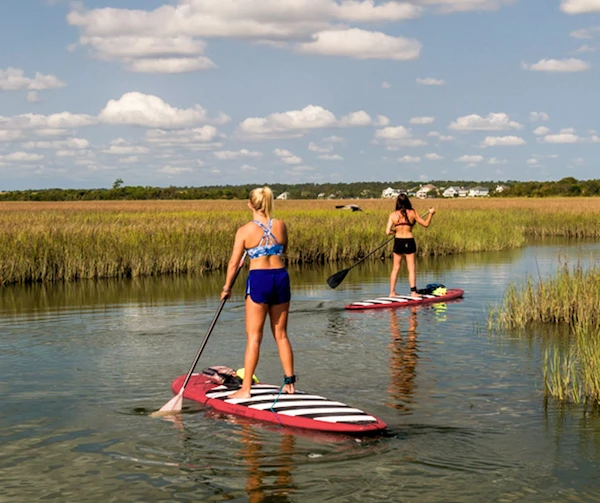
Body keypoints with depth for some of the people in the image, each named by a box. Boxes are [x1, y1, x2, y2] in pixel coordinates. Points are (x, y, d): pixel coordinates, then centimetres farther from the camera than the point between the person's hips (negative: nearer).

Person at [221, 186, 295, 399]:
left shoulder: (245, 230, -7)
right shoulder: (280, 225, 2)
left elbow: (234, 263, -2)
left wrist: (227, 288, 10)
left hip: (258, 280, -3)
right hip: (281, 278, 4)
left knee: (254, 336, 0)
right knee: (281, 334, 14)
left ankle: (245, 389, 0)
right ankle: (289, 382, 18)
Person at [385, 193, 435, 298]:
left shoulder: (393, 215, -3)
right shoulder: (412, 213, -5)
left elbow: (388, 232, -8)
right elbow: (426, 224, 4)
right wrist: (431, 214, 19)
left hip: (398, 242, 1)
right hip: (409, 241, -1)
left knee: (396, 268, 12)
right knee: (411, 268, 5)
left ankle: (392, 292, 14)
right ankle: (413, 292, 3)